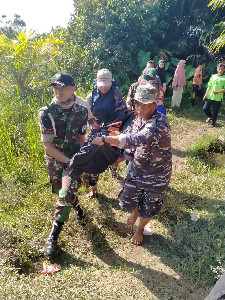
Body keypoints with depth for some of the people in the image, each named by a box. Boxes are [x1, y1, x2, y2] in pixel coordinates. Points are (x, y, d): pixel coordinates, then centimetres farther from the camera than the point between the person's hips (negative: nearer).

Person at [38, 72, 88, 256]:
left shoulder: (81, 111, -8)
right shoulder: (46, 113, -16)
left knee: (66, 194, -16)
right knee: (62, 193, 17)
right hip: (54, 161, 1)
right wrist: (69, 162, -22)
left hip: (75, 158, 0)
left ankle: (54, 236, 4)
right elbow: (48, 146, -16)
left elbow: (82, 140, 0)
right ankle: (78, 208, 51)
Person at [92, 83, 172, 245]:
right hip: (137, 170, 6)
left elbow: (136, 140, -41)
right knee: (127, 201, 16)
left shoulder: (161, 122, -29)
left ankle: (140, 229, 46)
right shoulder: (138, 120, -4)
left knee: (148, 209, 14)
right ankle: (135, 212, 53)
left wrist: (105, 139, -40)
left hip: (157, 175, -5)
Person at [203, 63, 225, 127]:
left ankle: (213, 122, 26)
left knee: (215, 112, 4)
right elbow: (209, 86, 9)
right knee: (205, 108, 2)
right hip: (210, 97, 3)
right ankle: (210, 117, 32)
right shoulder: (213, 76, 5)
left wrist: (218, 92, -25)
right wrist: (206, 94, 3)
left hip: (218, 98, -3)